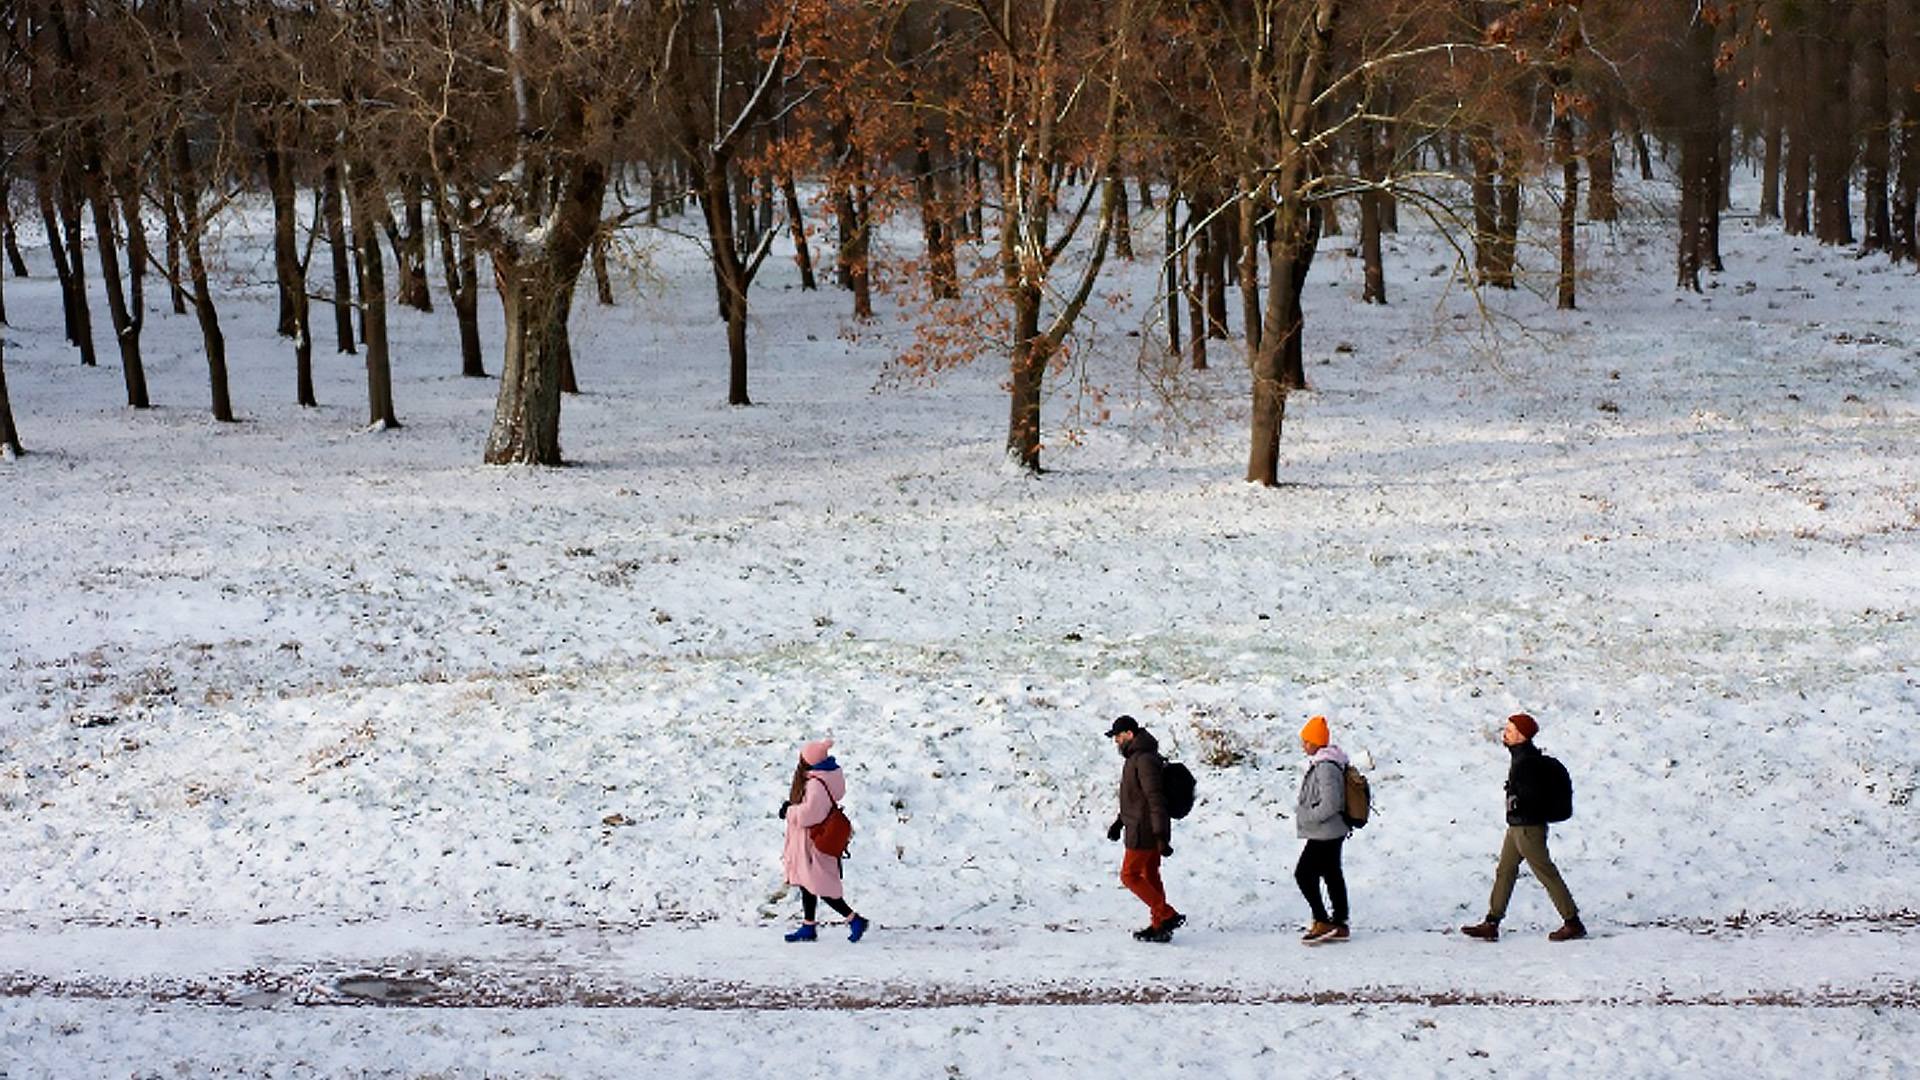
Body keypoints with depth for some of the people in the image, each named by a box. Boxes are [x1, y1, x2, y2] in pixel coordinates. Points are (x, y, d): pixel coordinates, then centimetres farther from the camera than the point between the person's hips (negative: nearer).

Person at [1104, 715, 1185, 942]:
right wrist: (1120, 822, 26)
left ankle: (1168, 916, -7)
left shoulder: (1144, 760, -20)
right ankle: (1160, 926, 17)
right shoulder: (1136, 757, 13)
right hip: (1149, 829, 10)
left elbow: (1155, 799, -25)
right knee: (1150, 875, 13)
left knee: (1129, 875, -4)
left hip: (1144, 831, -10)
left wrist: (1161, 836, -27)